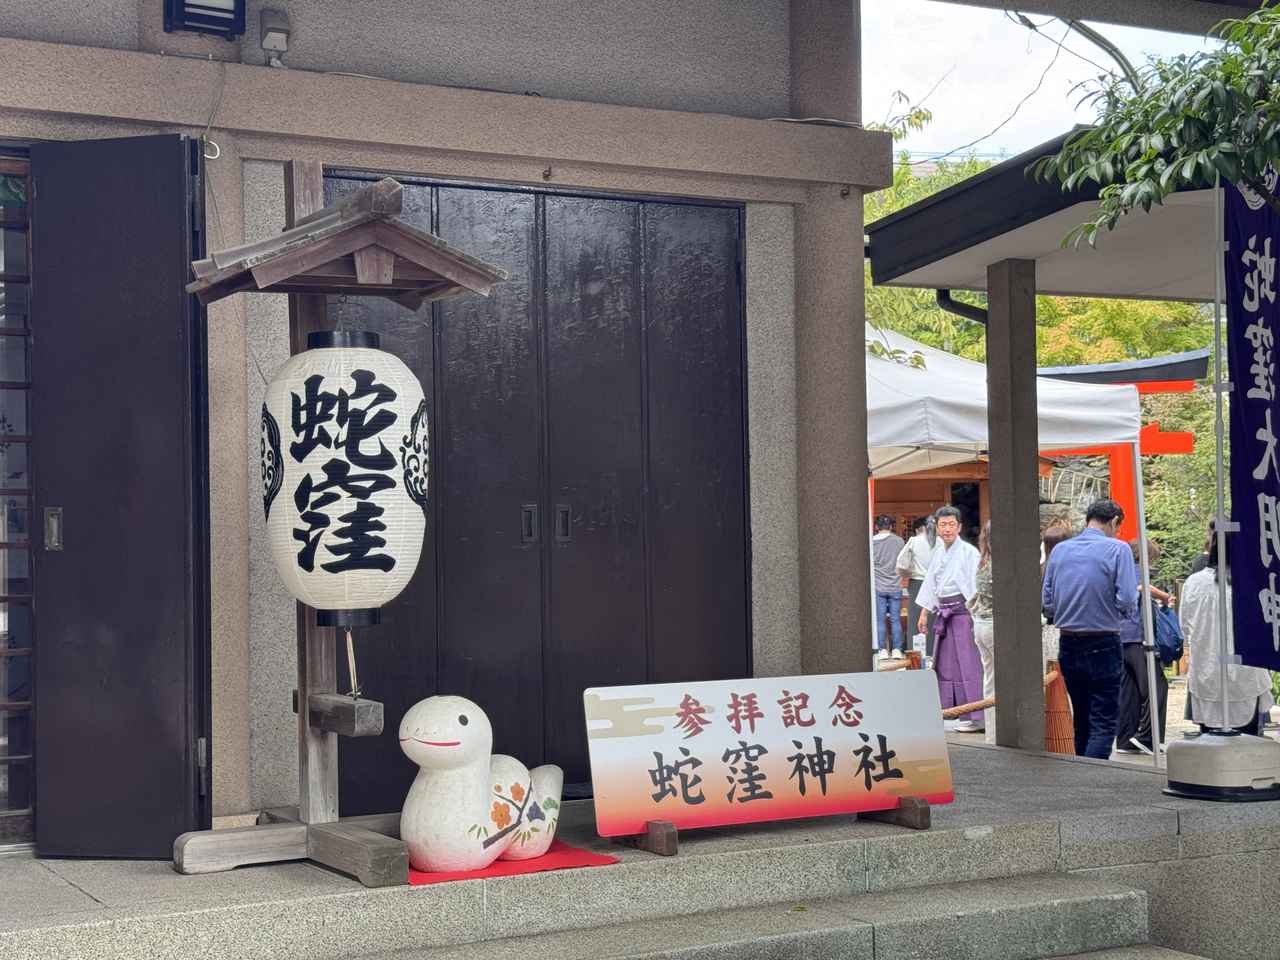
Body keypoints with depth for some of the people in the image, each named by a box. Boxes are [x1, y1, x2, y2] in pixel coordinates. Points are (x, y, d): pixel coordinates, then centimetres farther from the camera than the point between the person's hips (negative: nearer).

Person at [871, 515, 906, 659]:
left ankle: (883, 650, 3)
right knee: (896, 620, 5)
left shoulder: (871, 542, -3)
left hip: (878, 587, -1)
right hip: (895, 586, 1)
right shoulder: (899, 541, -2)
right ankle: (897, 649, 5)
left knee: (880, 620, 3)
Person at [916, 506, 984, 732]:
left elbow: (975, 585, -12)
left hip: (963, 610, -7)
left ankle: (974, 717, -6)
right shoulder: (938, 553, 13)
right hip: (943, 612, 7)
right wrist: (924, 613, 19)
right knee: (944, 661, 10)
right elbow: (930, 584, 20)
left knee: (967, 663, -8)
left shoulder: (968, 552, -8)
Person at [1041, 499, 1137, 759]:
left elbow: (1047, 603, 6)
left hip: (1068, 645, 5)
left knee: (1080, 719, 17)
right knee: (1103, 723, -3)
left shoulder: (1059, 550, 6)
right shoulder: (1117, 550, -8)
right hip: (1103, 647, -5)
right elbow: (1127, 602, -15)